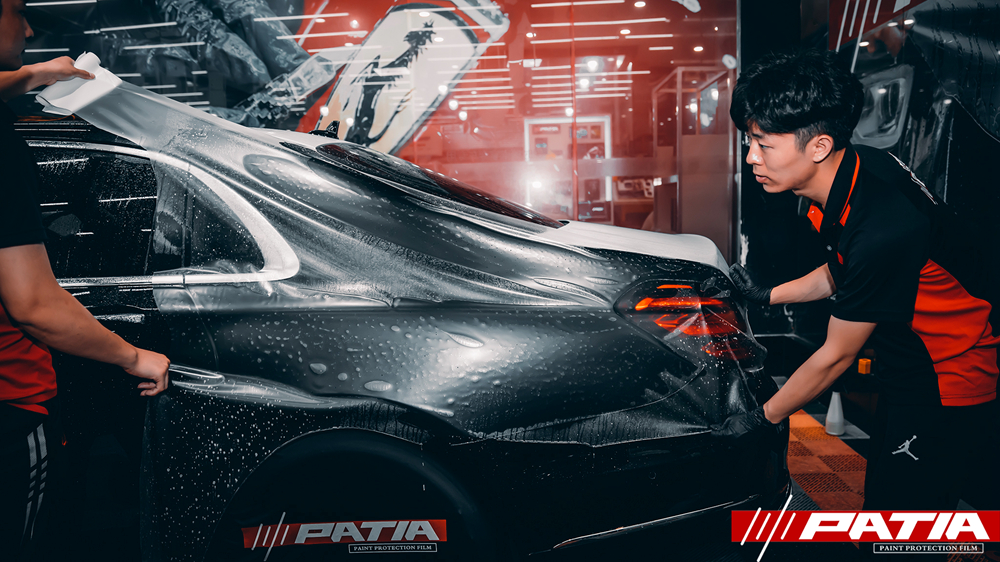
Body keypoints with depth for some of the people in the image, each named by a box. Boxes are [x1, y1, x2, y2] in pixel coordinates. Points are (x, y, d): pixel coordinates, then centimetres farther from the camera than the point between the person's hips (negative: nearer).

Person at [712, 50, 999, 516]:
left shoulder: (883, 230, -35)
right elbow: (841, 271, 12)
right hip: (907, 364, 9)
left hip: (946, 385, -9)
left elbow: (836, 356, -21)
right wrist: (769, 296, 18)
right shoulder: (852, 169, -8)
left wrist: (762, 418, -9)